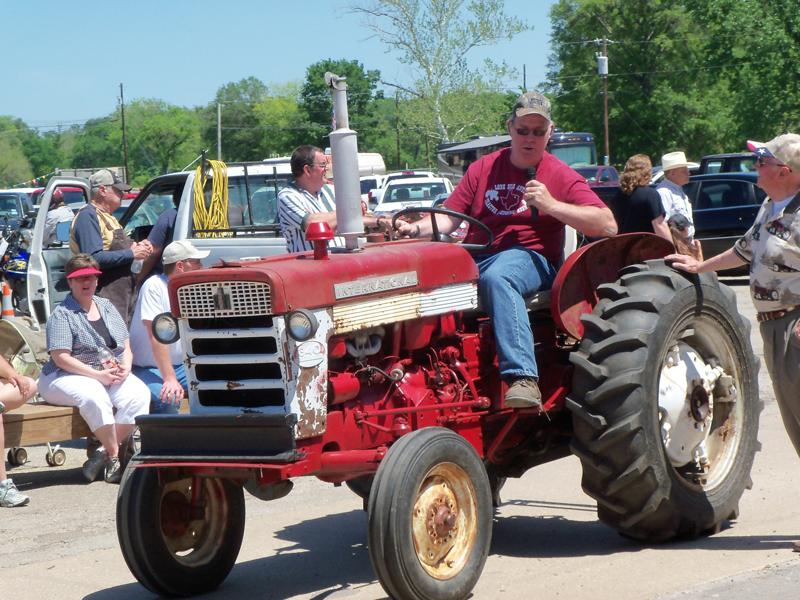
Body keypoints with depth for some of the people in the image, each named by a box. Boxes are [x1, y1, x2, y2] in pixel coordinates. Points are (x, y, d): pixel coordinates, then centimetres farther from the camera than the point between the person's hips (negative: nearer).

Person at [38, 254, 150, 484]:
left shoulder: (106, 307, 17)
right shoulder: (61, 314, -3)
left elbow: (126, 345, 17)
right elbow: (61, 358, -14)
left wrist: (126, 366, -6)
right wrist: (98, 375, -20)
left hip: (113, 375, 6)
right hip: (69, 377, -6)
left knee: (139, 393, -25)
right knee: (95, 396, -38)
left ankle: (104, 454, -20)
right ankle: (115, 456, -24)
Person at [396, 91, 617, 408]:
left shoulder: (561, 176, 8)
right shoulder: (483, 168, 19)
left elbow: (608, 225, -2)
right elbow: (449, 216, 11)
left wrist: (552, 205, -10)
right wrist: (416, 228, -10)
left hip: (530, 258, -4)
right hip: (476, 259, 4)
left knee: (496, 276, -41)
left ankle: (523, 379, -51)